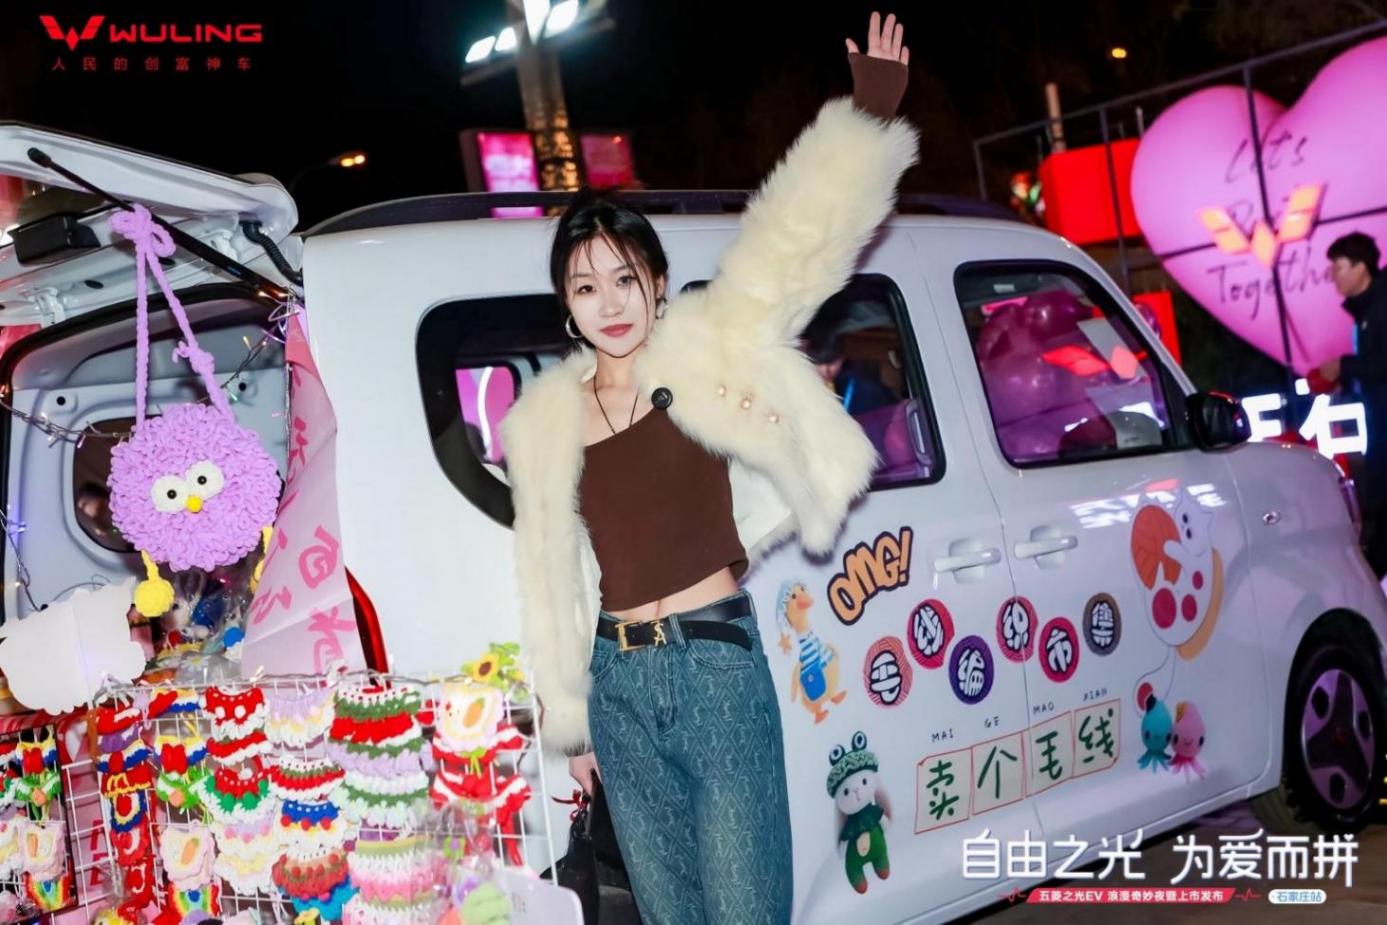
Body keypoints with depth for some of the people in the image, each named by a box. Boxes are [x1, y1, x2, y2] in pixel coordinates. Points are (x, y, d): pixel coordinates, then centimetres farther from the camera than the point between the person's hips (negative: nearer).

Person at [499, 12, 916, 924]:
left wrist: (873, 108, -14)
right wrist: (572, 720, 14)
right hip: (618, 686, 4)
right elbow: (550, 581, 12)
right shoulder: (542, 425, 8)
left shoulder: (710, 352, 0)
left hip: (719, 663, -3)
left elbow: (806, 227, -6)